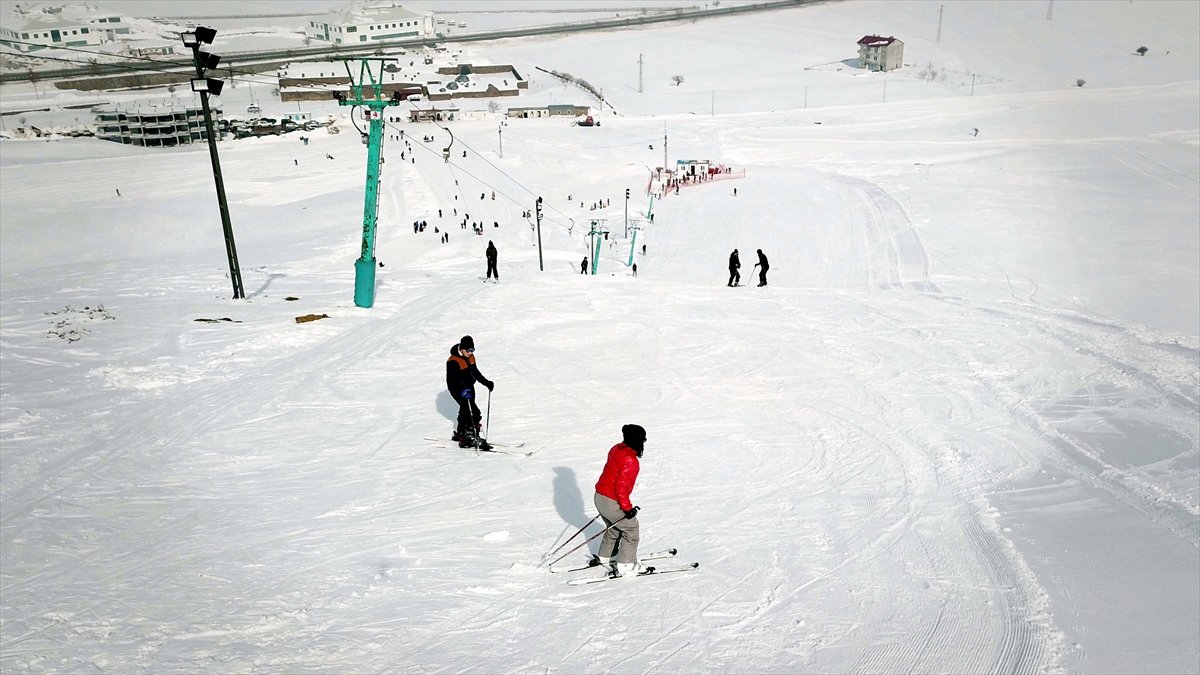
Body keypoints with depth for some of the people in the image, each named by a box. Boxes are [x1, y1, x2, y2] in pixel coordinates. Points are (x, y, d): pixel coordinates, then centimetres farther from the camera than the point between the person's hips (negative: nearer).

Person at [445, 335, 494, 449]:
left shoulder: (470, 357, 1)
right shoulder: (453, 362, -25)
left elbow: (475, 372, 16)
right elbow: (451, 381, -27)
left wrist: (486, 382, 11)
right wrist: (461, 391, -40)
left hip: (469, 387, 9)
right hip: (458, 390, -9)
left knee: (465, 411, 21)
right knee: (473, 413, -17)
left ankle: (460, 434, 40)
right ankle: (472, 438, -13)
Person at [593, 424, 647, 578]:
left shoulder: (616, 449, 4)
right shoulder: (630, 460, -24)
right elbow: (621, 486, -25)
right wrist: (627, 507, -15)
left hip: (599, 496, 9)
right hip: (611, 502, -9)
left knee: (614, 528, 27)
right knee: (631, 529, 6)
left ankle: (604, 558, 41)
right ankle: (625, 567, 10)